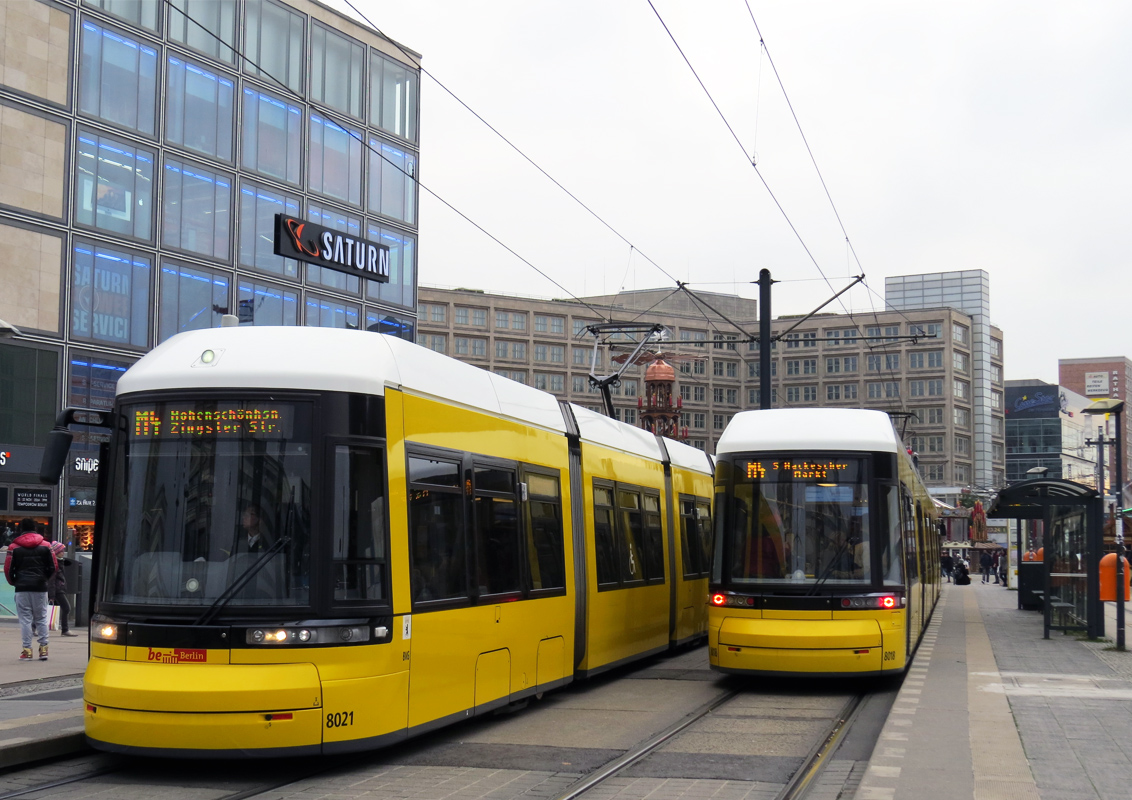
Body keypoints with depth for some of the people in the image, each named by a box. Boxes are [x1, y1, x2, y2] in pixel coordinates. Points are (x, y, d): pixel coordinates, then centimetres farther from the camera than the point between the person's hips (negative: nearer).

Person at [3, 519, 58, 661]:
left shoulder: (14, 547, -1)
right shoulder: (45, 545, 4)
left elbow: (8, 569, -2)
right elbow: (53, 567, 3)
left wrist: (14, 582, 15)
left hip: (22, 588, -2)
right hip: (40, 587, 2)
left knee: (25, 619, 2)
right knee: (41, 618, 9)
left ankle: (27, 650, -1)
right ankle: (43, 648, 6)